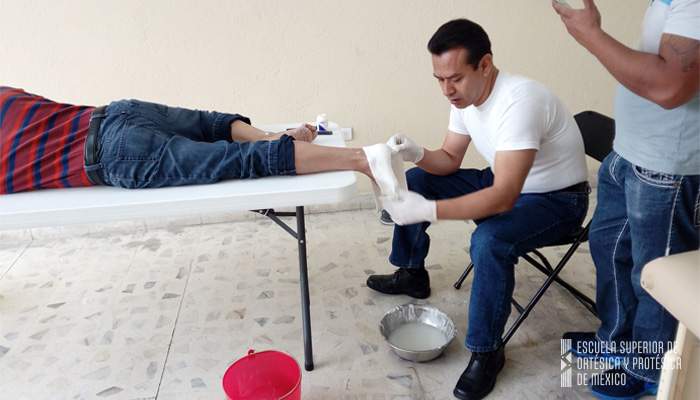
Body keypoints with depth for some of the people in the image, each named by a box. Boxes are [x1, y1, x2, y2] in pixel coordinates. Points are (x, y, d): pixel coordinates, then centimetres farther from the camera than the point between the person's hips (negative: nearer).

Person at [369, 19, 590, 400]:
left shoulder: (520, 101, -34)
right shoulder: (464, 95, -7)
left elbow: (503, 198, -40)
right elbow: (449, 160, 2)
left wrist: (428, 210, -45)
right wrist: (418, 154, -19)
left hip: (557, 199, -8)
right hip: (503, 183, 8)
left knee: (490, 241, -37)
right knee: (414, 180, 2)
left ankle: (486, 352, -14)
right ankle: (412, 274, 20)